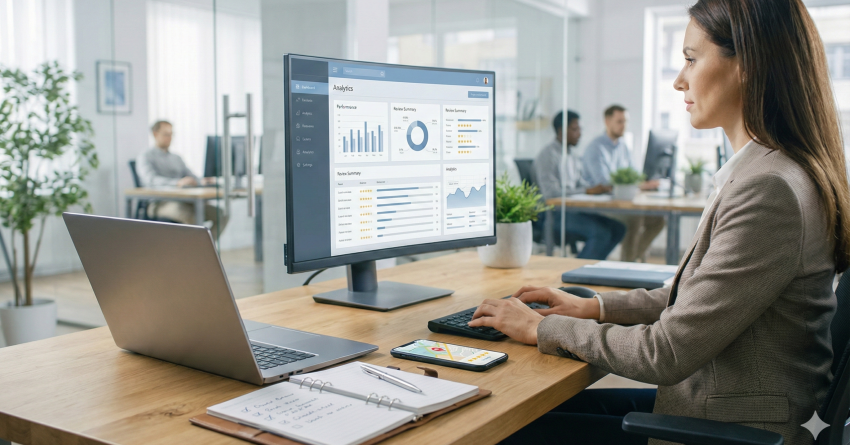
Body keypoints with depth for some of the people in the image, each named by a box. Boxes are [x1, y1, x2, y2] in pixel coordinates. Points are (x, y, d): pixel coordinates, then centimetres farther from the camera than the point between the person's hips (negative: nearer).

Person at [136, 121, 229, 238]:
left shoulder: (176, 158, 28)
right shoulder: (145, 157, 5)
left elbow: (192, 178, 15)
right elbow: (152, 180, -16)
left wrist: (202, 181, -11)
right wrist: (178, 183, -34)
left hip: (182, 202, 7)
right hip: (159, 203, -7)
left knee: (220, 214, -17)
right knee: (191, 215, -38)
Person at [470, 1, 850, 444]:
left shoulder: (768, 191, -26)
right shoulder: (761, 173, 7)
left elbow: (667, 353, -23)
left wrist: (544, 328, -11)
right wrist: (595, 307, 9)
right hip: (711, 404, 9)